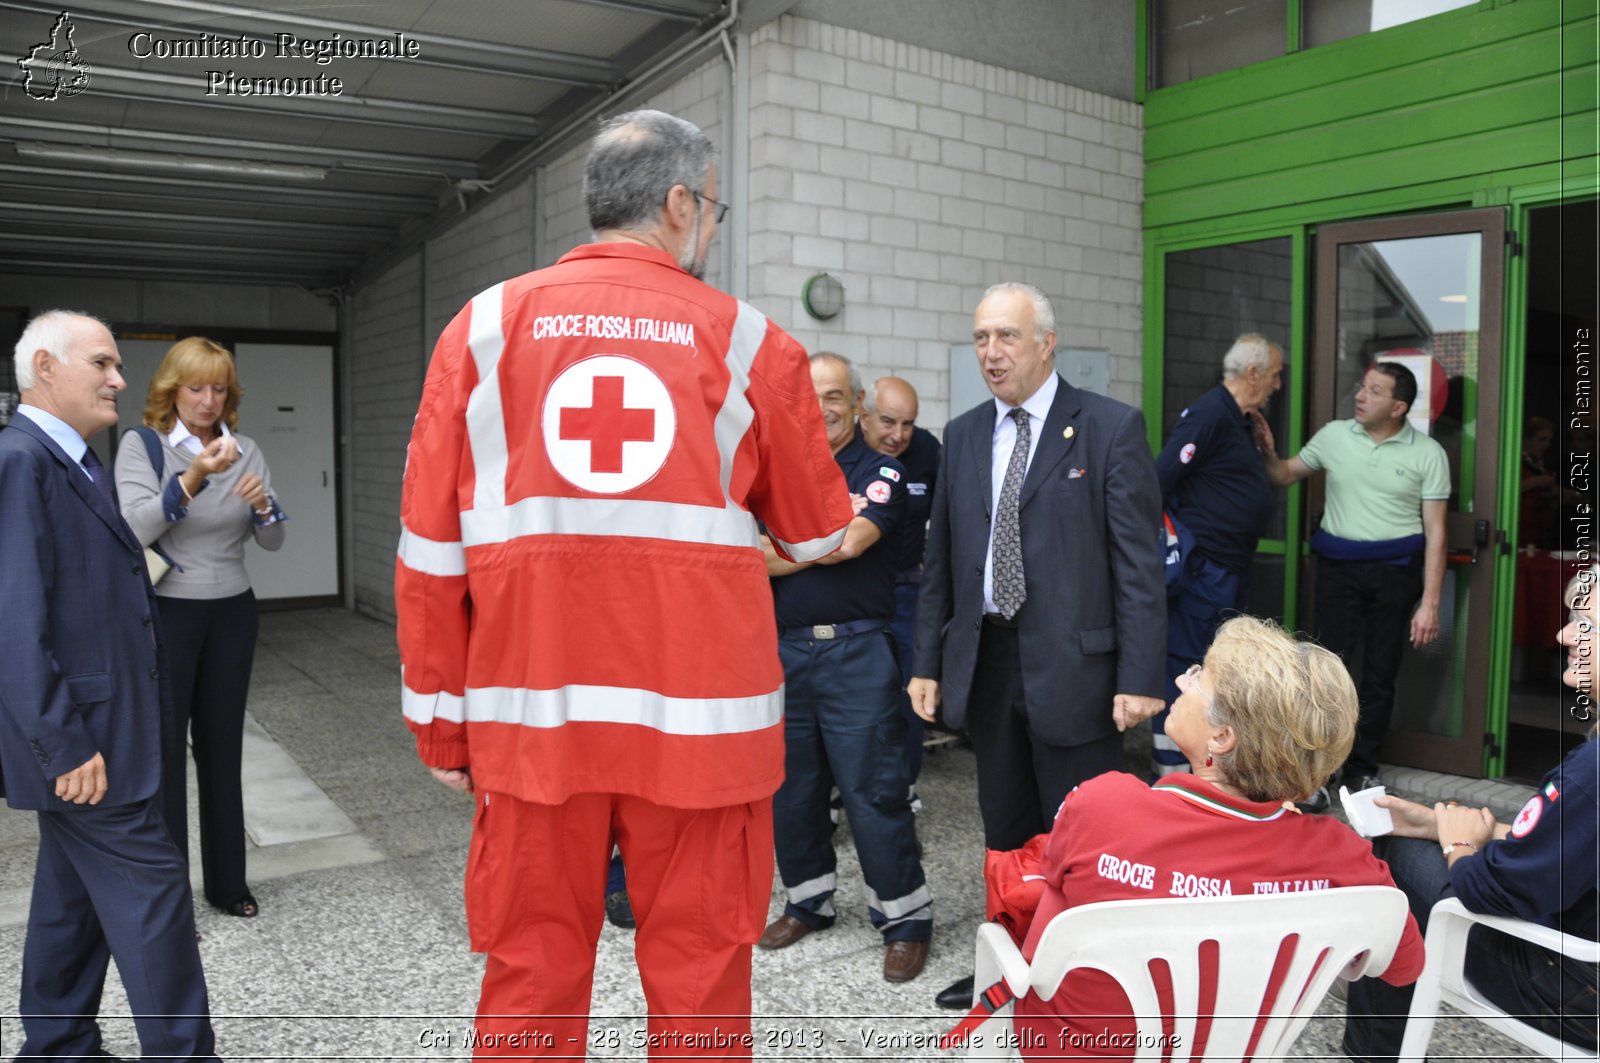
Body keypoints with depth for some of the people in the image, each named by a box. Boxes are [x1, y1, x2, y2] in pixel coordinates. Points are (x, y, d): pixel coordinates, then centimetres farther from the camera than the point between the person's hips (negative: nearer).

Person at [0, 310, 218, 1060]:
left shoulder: (78, 462, 12)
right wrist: (64, 745, -21)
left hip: (97, 729, 10)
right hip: (83, 740, -10)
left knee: (74, 897, 19)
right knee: (151, 892, -2)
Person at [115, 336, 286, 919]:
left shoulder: (246, 450, 5)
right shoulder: (142, 445, -5)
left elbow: (271, 542, 3)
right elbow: (138, 526, -20)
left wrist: (262, 504, -18)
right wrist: (194, 477, -32)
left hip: (231, 612, 3)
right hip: (165, 613, -3)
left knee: (223, 745, 10)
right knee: (164, 746, 1)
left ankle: (227, 881, 22)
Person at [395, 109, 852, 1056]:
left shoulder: (486, 327, 3)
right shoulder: (750, 342, 1)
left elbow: (432, 549, 2)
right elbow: (817, 533, 12)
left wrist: (440, 720, 10)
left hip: (532, 714, 2)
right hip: (699, 718, -1)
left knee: (530, 983, 14)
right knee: (699, 985, 11)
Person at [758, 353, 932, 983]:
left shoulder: (879, 471, 0)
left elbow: (849, 540, -16)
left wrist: (773, 549, -5)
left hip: (854, 651, -4)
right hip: (782, 648, 5)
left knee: (873, 789, -2)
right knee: (790, 785, 13)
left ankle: (905, 918, 13)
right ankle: (808, 901, 31)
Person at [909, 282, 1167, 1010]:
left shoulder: (1111, 428, -5)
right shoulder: (962, 436, 10)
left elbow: (1139, 560, -9)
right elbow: (940, 560, 12)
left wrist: (1139, 676, -14)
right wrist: (928, 662, 8)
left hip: (1072, 664, -5)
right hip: (985, 663, 5)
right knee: (1006, 832, 17)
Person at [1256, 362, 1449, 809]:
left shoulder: (1427, 454, -3)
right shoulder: (1334, 435, 2)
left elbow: (1435, 532, -3)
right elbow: (1285, 476, 14)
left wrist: (1429, 603, -7)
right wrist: (1267, 451, -8)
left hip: (1396, 570, 0)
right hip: (1338, 565, 0)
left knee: (1380, 674, 8)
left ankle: (1362, 769, 22)